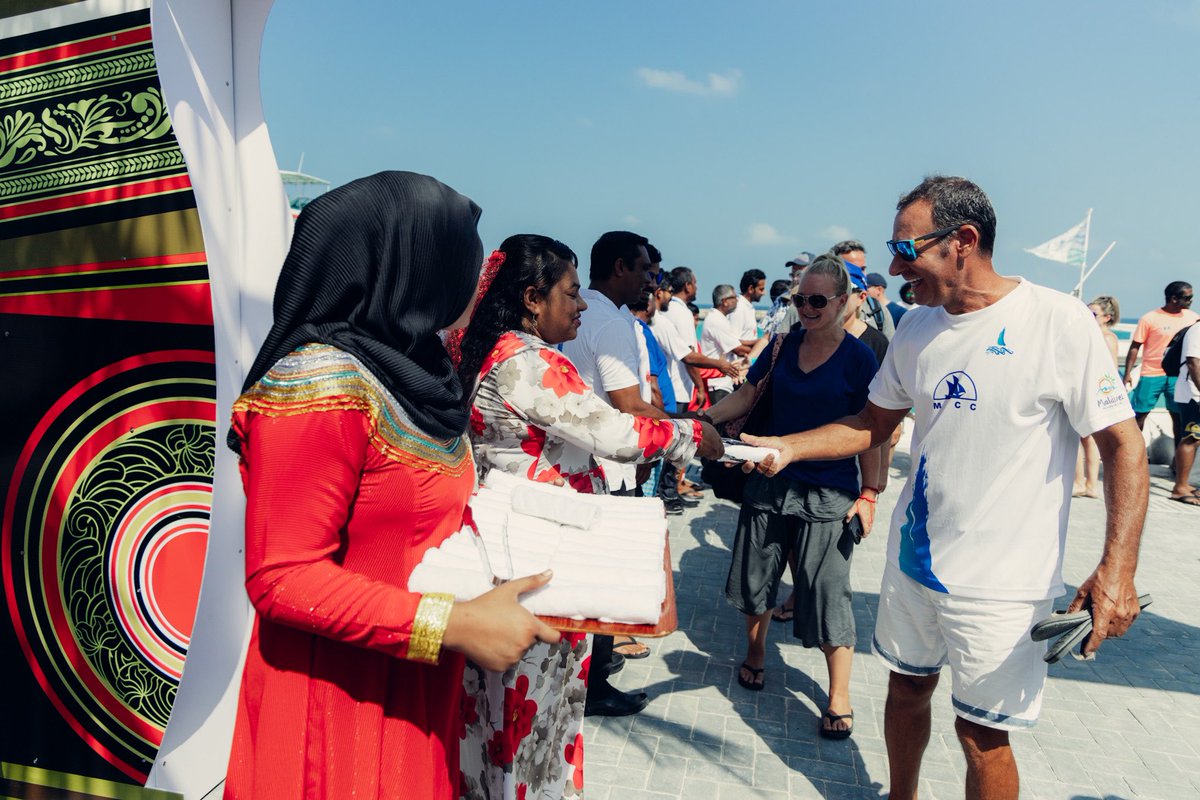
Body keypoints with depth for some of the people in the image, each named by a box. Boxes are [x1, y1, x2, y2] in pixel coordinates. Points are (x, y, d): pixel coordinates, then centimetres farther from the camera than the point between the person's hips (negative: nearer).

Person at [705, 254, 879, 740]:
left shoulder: (858, 358, -6)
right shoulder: (784, 345, 4)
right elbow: (745, 397, 8)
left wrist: (868, 494, -8)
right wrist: (702, 418, -8)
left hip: (829, 494, -4)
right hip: (770, 482, 4)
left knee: (826, 593, 0)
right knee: (754, 577, 14)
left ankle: (839, 696, 16)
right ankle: (754, 654, 40)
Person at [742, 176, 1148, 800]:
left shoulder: (1058, 321, -15)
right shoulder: (916, 329, 2)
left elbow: (1123, 445, -12)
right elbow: (872, 424, 11)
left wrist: (1118, 570, -20)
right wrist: (787, 447, -3)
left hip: (1000, 583, -5)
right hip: (912, 558, 5)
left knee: (982, 733, 7)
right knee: (907, 688, 20)